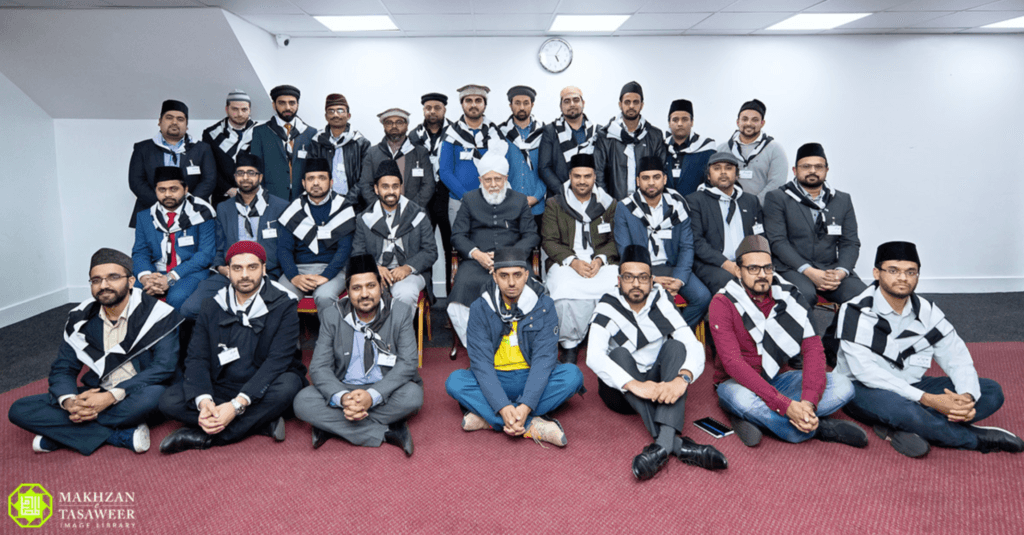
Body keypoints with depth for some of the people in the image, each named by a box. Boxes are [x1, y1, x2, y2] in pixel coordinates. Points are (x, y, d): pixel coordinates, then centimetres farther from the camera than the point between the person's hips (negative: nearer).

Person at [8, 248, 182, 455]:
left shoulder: (157, 314, -11)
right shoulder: (80, 319, 4)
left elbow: (164, 367, -19)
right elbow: (62, 368, 5)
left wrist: (112, 396, -27)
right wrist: (70, 402, -18)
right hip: (96, 396, 5)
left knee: (154, 394, -39)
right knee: (19, 410, -10)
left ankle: (59, 432, -17)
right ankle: (122, 436, -20)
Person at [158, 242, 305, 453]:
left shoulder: (283, 305, -9)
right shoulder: (213, 307, 3)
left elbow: (277, 361, -19)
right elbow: (196, 358, -3)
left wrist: (238, 404, -30)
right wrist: (203, 400, -25)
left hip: (263, 390, -4)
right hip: (221, 388, 4)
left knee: (288, 385, -36)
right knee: (169, 401, -18)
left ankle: (205, 435, -24)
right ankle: (262, 422, -20)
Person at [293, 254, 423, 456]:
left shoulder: (401, 314, -7)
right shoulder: (332, 317, -3)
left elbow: (407, 363, -14)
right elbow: (319, 367, -8)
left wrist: (373, 395, -30)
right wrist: (342, 397, -30)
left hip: (385, 389, -1)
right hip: (343, 388, 2)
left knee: (412, 395, -33)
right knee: (302, 401, -26)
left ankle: (331, 426, -21)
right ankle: (388, 432, -27)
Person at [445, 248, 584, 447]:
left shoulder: (543, 306, -9)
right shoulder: (480, 308, -9)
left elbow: (544, 359, -16)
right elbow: (481, 362, -16)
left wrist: (526, 406, -30)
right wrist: (503, 407, -30)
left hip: (531, 378, 0)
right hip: (495, 380, 0)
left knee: (573, 375, -27)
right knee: (455, 381, -27)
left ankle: (487, 418, -26)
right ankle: (533, 426, -30)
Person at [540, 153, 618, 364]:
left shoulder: (608, 204, 14)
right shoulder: (554, 204, 10)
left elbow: (614, 240, 9)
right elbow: (549, 241, 2)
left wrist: (600, 260, -11)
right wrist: (573, 261, -13)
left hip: (601, 264, 1)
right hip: (565, 263, -1)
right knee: (566, 292, -34)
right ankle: (570, 344, -12)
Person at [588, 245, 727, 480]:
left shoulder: (661, 304, -3)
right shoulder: (608, 308, -9)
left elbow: (694, 346, -15)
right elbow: (594, 356, -26)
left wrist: (683, 378, -37)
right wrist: (634, 385, -40)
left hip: (658, 386, 2)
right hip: (621, 391, -1)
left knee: (675, 346, -22)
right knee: (620, 353, -29)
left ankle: (663, 443, -43)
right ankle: (676, 444, -45)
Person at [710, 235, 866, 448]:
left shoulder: (788, 296, -3)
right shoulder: (723, 303, -16)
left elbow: (813, 347, -10)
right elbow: (732, 362, -26)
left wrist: (808, 402, -28)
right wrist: (785, 405, -35)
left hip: (776, 379, 5)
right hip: (737, 383, -4)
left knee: (842, 386, -15)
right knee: (742, 398, -40)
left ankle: (753, 419, -22)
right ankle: (820, 428, -17)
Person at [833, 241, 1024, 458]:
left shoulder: (927, 312, 3)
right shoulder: (855, 312, -15)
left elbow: (958, 359, 2)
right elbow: (865, 371, -23)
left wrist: (967, 396, -21)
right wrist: (926, 399, -29)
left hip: (912, 387, 7)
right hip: (864, 390, -6)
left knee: (992, 391, -8)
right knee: (900, 408, -39)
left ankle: (899, 429, -24)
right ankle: (977, 438, -10)